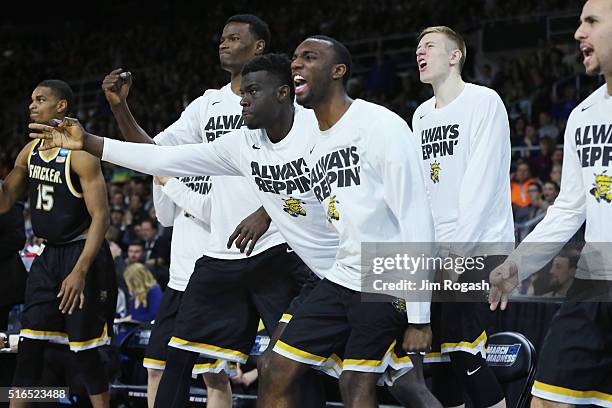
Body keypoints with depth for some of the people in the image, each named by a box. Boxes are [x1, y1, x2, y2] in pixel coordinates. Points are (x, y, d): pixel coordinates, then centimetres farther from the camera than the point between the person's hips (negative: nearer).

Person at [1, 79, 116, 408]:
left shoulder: (80, 154, -16)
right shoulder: (30, 151, 8)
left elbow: (100, 217, -19)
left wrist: (79, 272, -26)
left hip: (82, 255, -7)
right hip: (47, 256, 7)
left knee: (86, 352, -3)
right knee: (29, 346, 4)